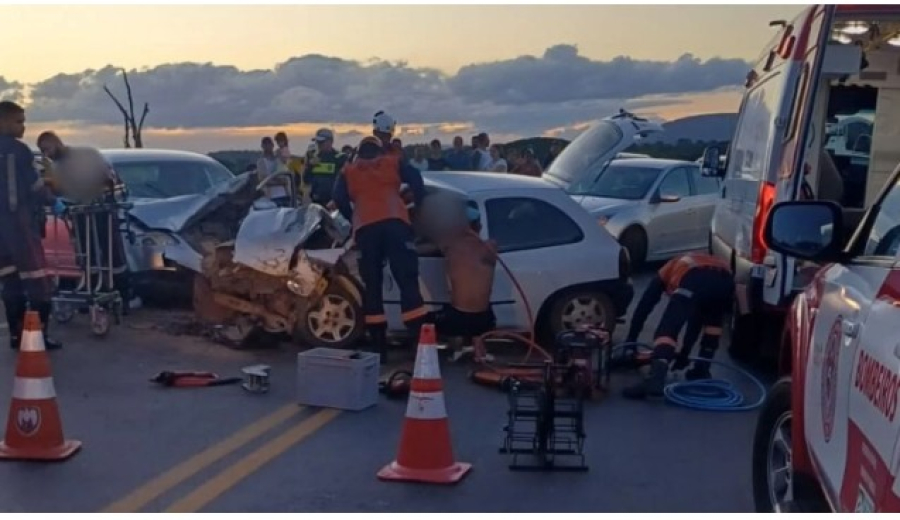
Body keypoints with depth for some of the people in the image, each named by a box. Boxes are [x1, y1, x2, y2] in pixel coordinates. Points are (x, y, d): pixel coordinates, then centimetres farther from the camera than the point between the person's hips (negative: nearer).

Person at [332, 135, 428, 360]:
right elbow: (415, 179, 10)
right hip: (394, 222, -1)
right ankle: (422, 340, -15)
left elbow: (339, 199, 13)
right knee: (407, 281, -5)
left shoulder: (348, 171, 27)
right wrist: (418, 206, 22)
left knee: (372, 286, 7)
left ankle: (379, 346, 5)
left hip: (365, 228, 1)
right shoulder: (393, 162, 25)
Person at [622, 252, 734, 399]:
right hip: (725, 279, 5)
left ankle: (656, 378, -31)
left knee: (667, 329, -9)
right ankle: (702, 369, 28)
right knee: (713, 321, 34)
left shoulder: (666, 272, 38)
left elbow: (644, 307, 33)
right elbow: (697, 317, 49)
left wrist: (630, 340, 38)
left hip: (694, 280, -4)